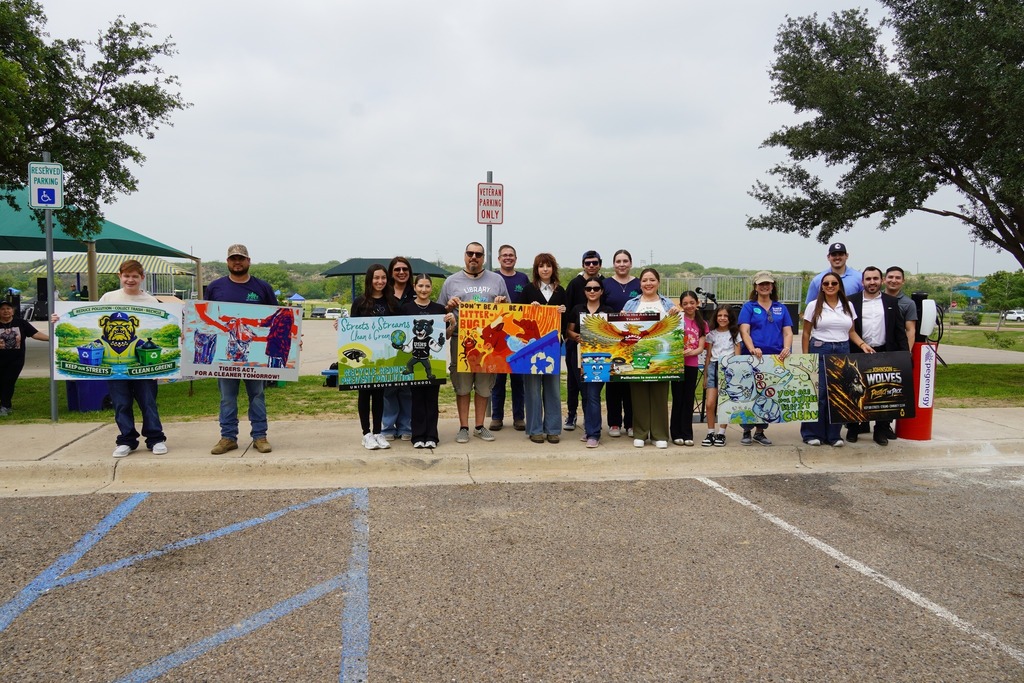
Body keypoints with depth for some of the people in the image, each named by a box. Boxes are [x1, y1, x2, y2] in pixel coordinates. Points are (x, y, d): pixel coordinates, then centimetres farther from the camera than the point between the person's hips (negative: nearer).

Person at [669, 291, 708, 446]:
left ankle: (687, 434, 13)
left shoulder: (702, 324, 9)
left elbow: (701, 348, 1)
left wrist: (691, 352, -18)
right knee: (678, 399, 2)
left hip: (692, 365, 3)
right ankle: (676, 433, 9)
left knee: (689, 400, 7)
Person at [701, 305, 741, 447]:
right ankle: (710, 433, 4)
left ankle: (721, 433, 9)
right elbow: (708, 356, 12)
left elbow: (737, 356, 6)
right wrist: (705, 375, 9)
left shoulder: (735, 334, 7)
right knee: (709, 404, -8)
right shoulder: (712, 334, 10)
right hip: (714, 367, 1)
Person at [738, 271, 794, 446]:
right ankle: (747, 431, 8)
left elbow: (788, 332, 9)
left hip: (776, 358, 3)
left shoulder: (781, 308, 15)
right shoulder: (749, 307, 5)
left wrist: (786, 348, -12)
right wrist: (752, 349, -24)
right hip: (754, 358, -3)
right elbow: (744, 332, -6)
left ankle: (760, 431, 16)